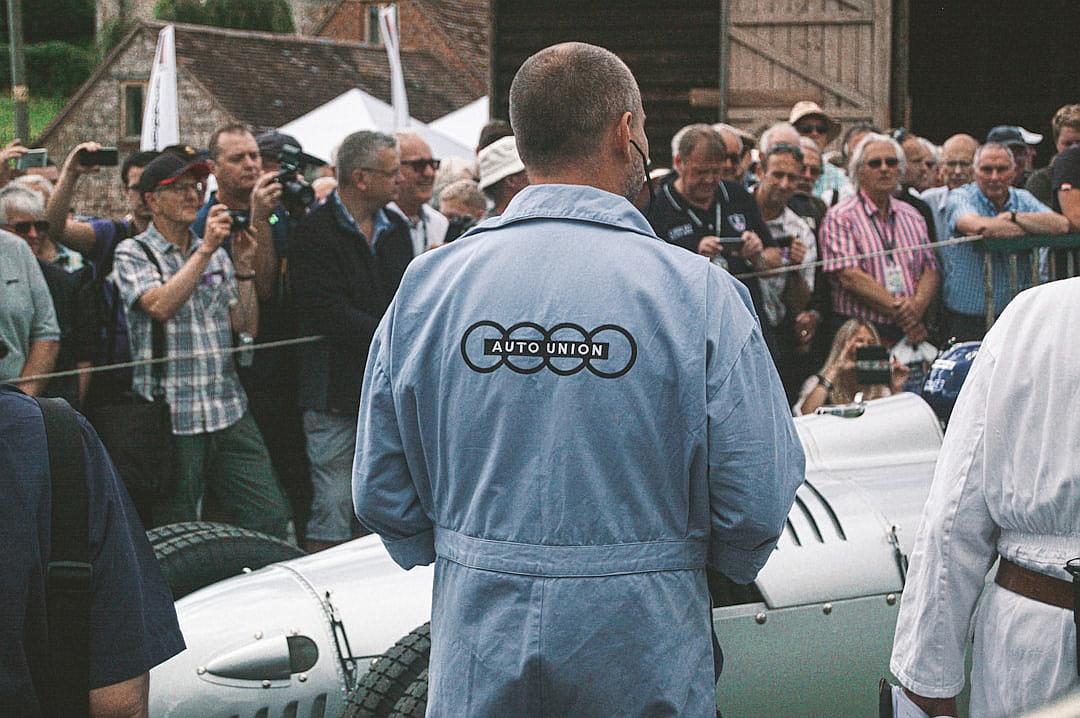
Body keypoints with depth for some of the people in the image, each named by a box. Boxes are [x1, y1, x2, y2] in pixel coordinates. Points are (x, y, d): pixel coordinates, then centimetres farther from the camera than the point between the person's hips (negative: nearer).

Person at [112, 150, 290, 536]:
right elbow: (160, 306, -17)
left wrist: (243, 268, 0)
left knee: (270, 519, -1)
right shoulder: (132, 254, 1)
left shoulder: (216, 256, 17)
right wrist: (205, 249, -16)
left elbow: (247, 326, 12)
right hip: (171, 419, -5)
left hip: (231, 414, 5)